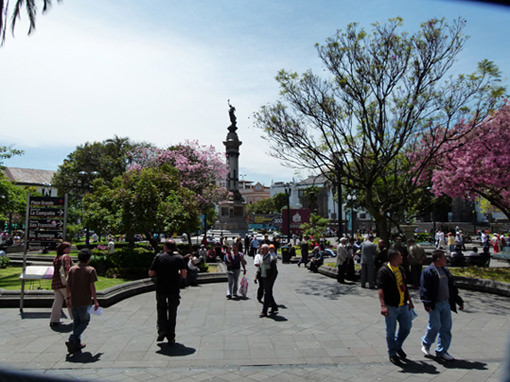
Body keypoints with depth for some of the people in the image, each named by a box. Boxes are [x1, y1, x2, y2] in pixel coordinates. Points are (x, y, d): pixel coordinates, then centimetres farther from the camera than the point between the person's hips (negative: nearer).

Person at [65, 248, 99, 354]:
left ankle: (77, 344, 20)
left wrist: (68, 297, 19)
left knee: (76, 322, 16)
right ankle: (72, 339, -6)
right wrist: (95, 301, -5)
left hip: (73, 301, 5)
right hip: (84, 301, -5)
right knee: (84, 321, 10)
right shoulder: (90, 270, -9)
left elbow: (67, 285, 5)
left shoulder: (72, 269, 4)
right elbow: (92, 286, -12)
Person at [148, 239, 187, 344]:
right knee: (172, 312, 12)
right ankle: (171, 337, 16)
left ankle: (162, 330, 4)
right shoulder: (179, 258, -2)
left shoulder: (158, 257, -1)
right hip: (174, 289, 0)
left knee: (161, 309, 20)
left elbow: (151, 273, -2)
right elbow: (184, 275, -8)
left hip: (160, 289, 0)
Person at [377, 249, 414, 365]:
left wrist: (410, 301, 24)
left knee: (406, 328, 11)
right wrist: (383, 306, -28)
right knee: (391, 331, 4)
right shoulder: (384, 271, -12)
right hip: (391, 307, -7)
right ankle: (392, 354, 21)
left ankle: (398, 346, 35)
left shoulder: (401, 269, 13)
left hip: (403, 305, 7)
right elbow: (381, 289, -19)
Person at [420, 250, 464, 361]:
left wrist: (459, 301, 21)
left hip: (446, 303, 8)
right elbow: (424, 289, -15)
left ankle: (442, 351, 21)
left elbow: (452, 287, 22)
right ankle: (425, 344, 18)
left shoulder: (445, 271, 15)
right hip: (434, 305, -7)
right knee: (435, 326, -8)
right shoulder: (428, 271, -11)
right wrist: (427, 303, -22)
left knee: (446, 327, 8)